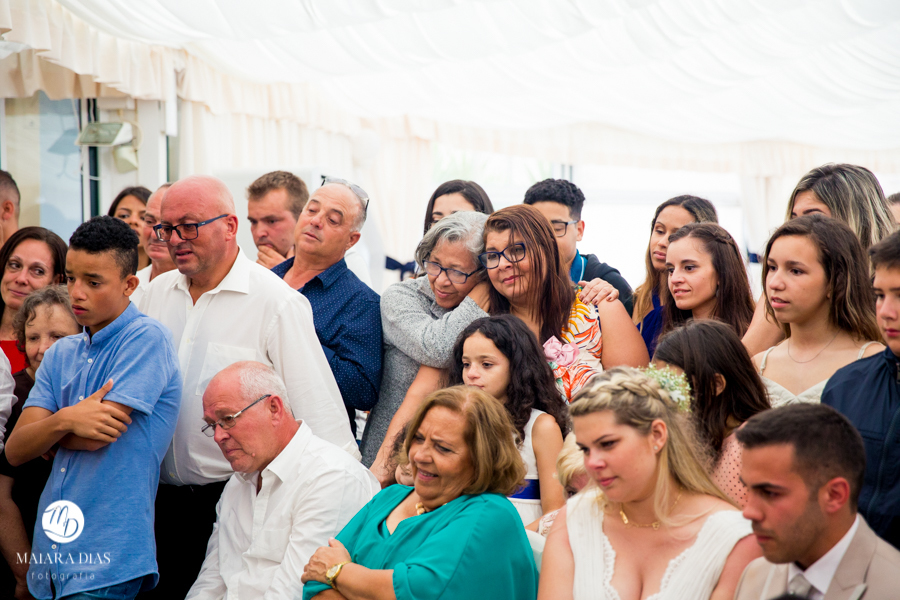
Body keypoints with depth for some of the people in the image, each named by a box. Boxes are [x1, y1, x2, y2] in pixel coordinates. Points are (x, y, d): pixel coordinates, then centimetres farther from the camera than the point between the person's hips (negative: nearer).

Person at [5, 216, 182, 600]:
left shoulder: (147, 338, -7)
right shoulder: (60, 355, 13)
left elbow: (102, 432, -16)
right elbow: (15, 451, 3)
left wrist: (44, 430, 2)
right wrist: (65, 420, -16)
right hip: (51, 549, 6)